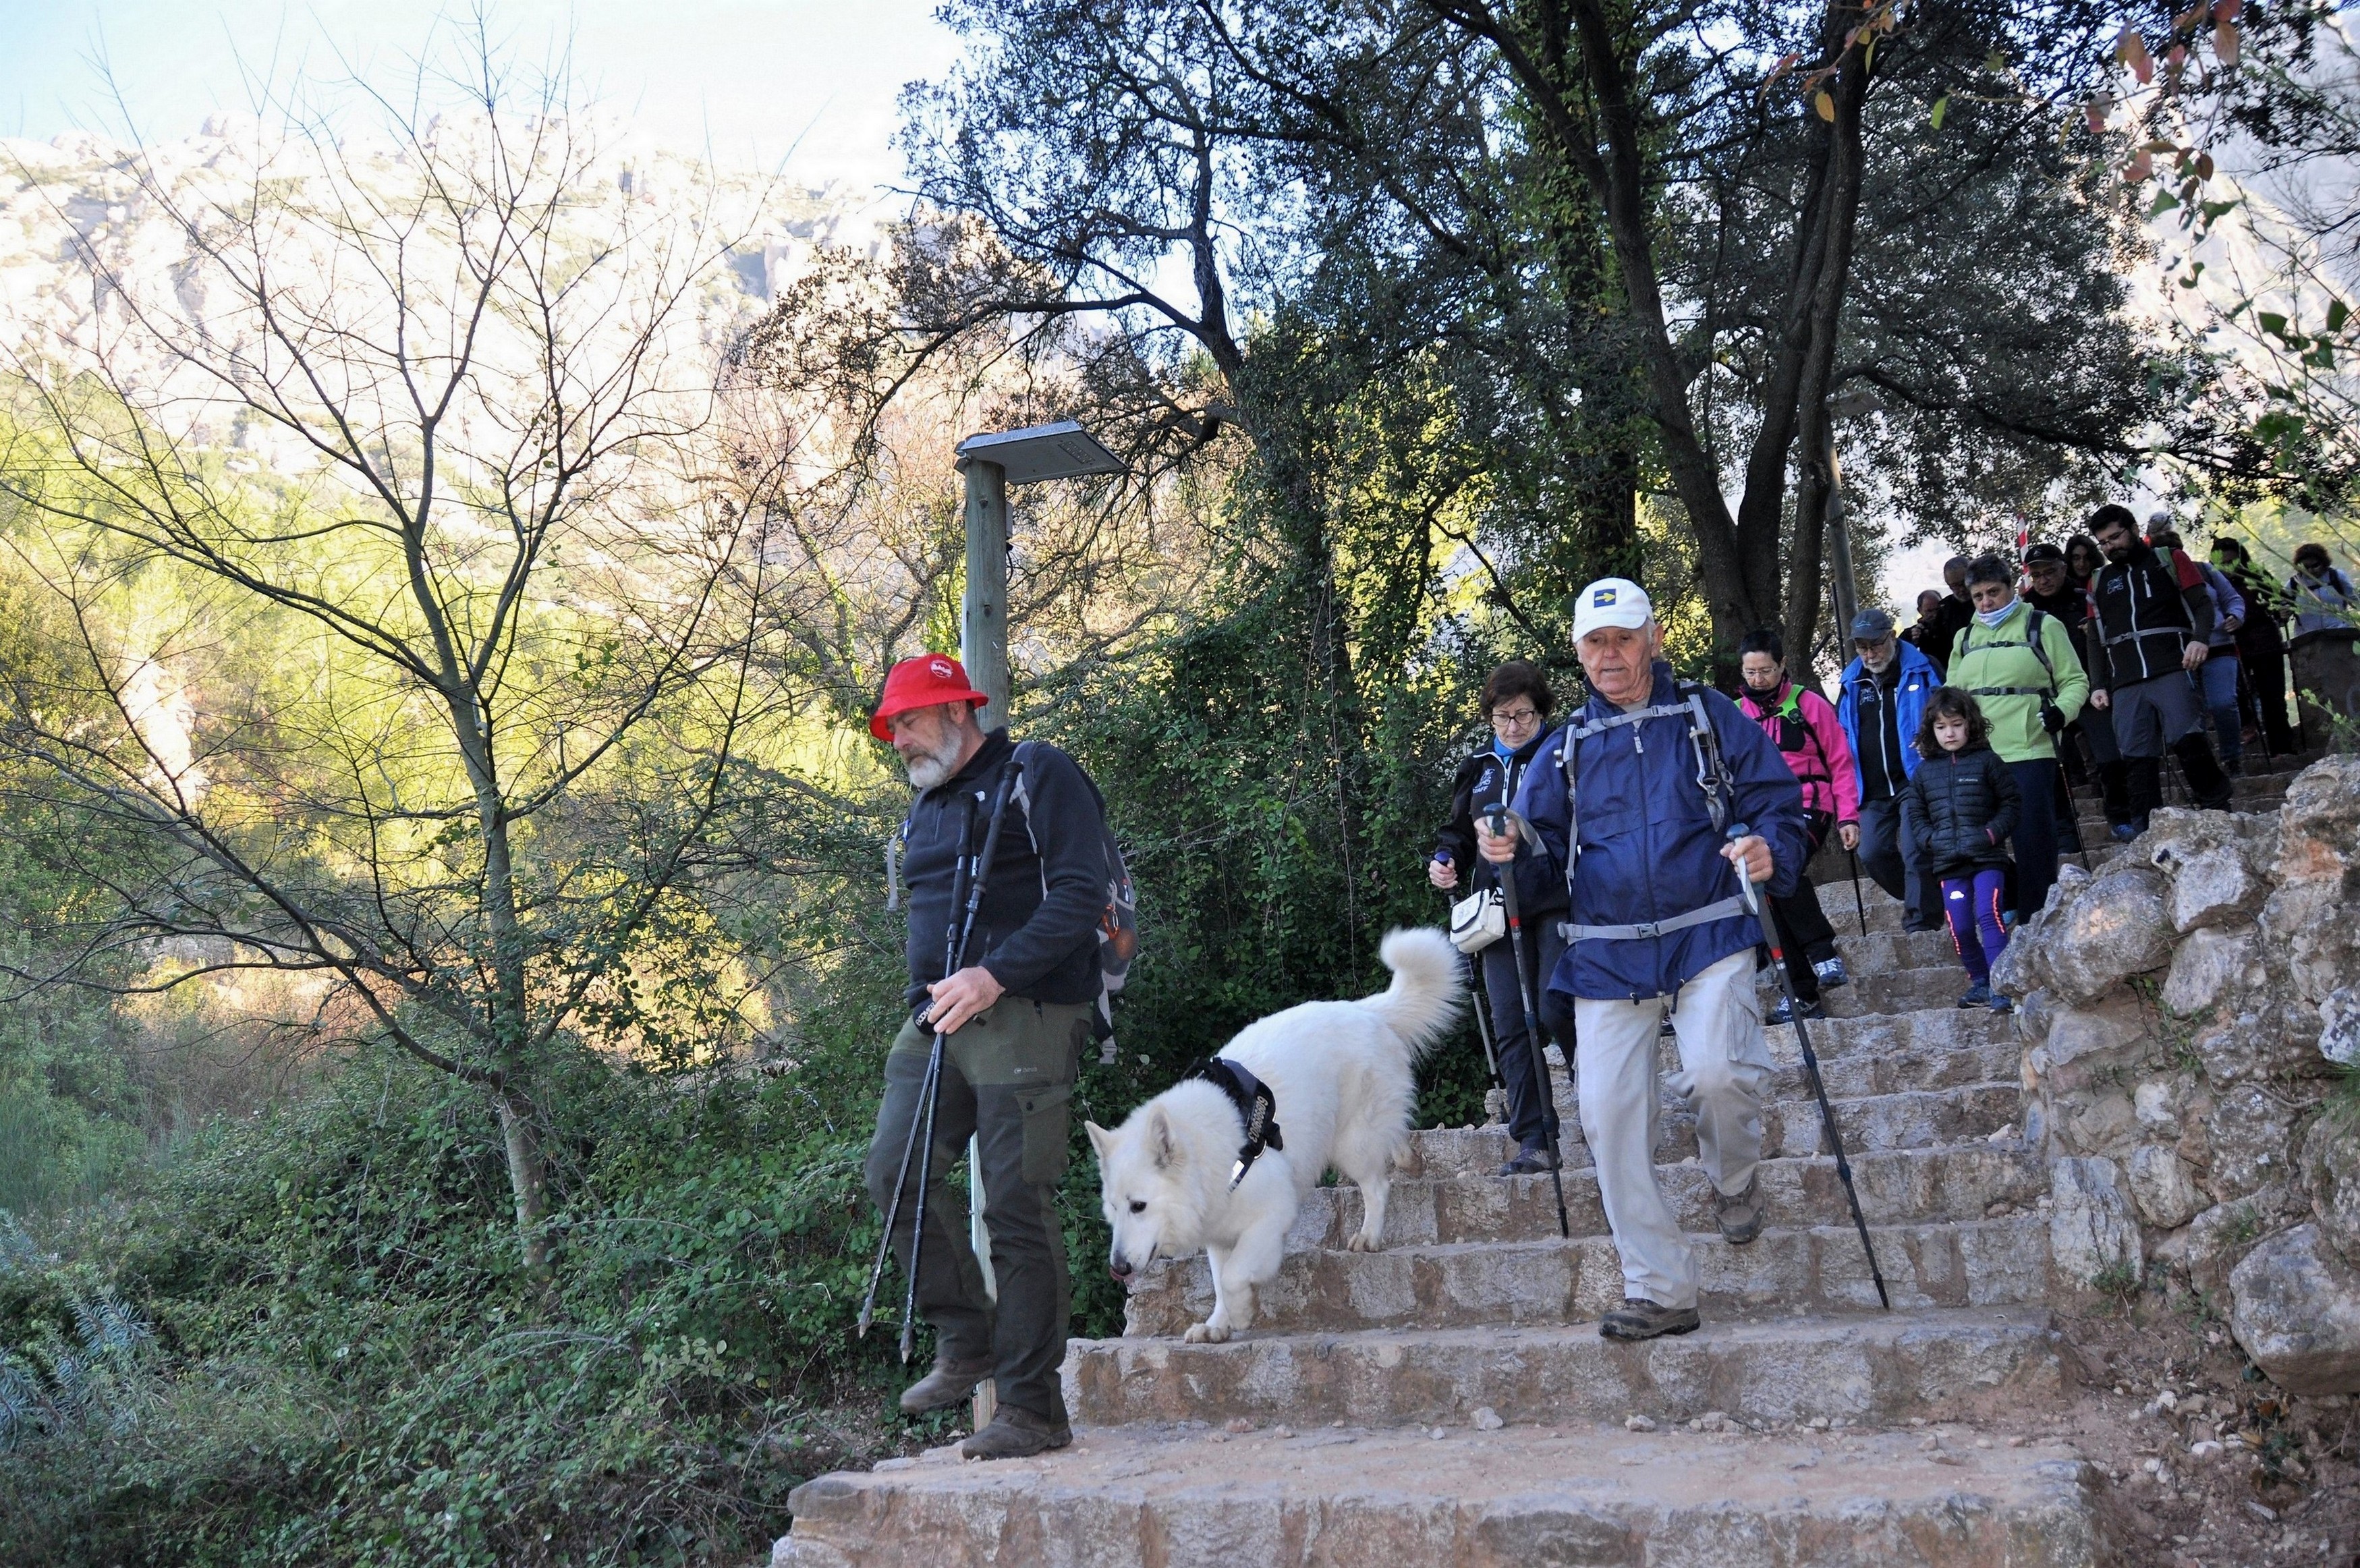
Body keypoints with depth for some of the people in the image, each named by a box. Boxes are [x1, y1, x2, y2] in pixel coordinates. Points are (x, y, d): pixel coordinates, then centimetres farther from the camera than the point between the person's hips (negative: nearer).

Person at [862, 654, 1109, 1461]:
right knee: (895, 1168, -7)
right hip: (938, 1023, 8)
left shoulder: (1035, 776, -2)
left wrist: (996, 974, -21)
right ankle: (966, 1341, 11)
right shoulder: (925, 808, 23)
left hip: (1024, 1016, -7)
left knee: (1017, 1204, -7)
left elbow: (1081, 893, -12)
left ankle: (1033, 1408, 2)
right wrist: (929, 1001, 15)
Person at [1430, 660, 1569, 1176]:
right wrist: (1444, 860, 5)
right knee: (1511, 1026, 1)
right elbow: (1459, 830, 26)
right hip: (1501, 913, 5)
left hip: (1557, 906, -5)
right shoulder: (1479, 769, 18)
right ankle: (1534, 1142, 5)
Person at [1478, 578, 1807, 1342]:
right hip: (1607, 955, 3)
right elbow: (1544, 853, 13)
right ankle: (1660, 1290, 10)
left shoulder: (1710, 717, 7)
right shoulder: (1568, 746, 14)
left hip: (1709, 939, -3)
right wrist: (1512, 847, -11)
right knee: (1609, 1115, -2)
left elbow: (1776, 801, 5)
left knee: (1717, 1071, -26)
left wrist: (1770, 850, -17)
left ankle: (1735, 1181, 10)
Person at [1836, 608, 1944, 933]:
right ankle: (1926, 903, 24)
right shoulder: (1851, 682, 12)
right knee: (1872, 853, 2)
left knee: (1915, 853, -15)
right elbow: (1841, 736, 20)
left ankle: (1921, 924, -9)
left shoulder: (1922, 670, -1)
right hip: (1874, 790, 6)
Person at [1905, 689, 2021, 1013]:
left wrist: (1992, 833, -9)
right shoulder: (1925, 771, 11)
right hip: (1948, 862, 3)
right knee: (1960, 928, 0)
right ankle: (1980, 982, 16)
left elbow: (2012, 802, 3)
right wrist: (1929, 839, 0)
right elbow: (1917, 813, 17)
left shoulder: (1987, 762, 3)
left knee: (1988, 915, -18)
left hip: (1987, 857, -3)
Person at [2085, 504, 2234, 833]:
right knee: (2137, 756, -5)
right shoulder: (2099, 580, 21)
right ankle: (2145, 829, -7)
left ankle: (2216, 808, -5)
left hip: (2171, 670, -3)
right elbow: (2097, 639, 23)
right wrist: (2098, 685, 13)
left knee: (2187, 739, -19)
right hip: (2125, 683, 4)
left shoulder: (2167, 561, 11)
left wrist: (2199, 639, -16)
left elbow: (2202, 603, 4)